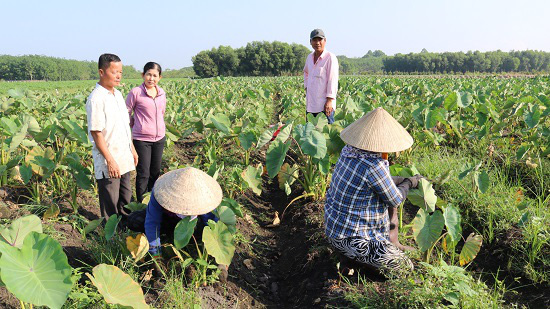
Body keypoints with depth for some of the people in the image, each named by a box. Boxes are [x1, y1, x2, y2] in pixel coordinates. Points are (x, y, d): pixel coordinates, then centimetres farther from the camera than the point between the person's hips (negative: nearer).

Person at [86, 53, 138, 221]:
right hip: (108, 162, -8)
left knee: (126, 198, 19)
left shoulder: (118, 95, 11)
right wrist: (110, 160, -20)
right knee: (110, 205, 5)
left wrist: (132, 149, 19)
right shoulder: (96, 99, -16)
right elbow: (96, 133, -18)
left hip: (124, 158, 8)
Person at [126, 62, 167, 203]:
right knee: (143, 174, 0)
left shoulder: (162, 93, 6)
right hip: (141, 139, -5)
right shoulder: (135, 92, -10)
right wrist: (135, 125, 1)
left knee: (155, 172, 16)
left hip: (159, 138, 5)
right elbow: (126, 113, -2)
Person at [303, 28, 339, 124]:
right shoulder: (310, 57, 11)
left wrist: (330, 100, -19)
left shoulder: (330, 57, -9)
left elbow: (333, 80, -14)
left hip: (324, 103, -7)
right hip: (311, 103, 7)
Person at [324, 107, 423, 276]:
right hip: (351, 238, -9)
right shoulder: (374, 166, -30)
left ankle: (391, 241, 27)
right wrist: (409, 183, 5)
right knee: (406, 268, -2)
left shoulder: (349, 150, -3)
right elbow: (395, 200, -14)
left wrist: (404, 180, 17)